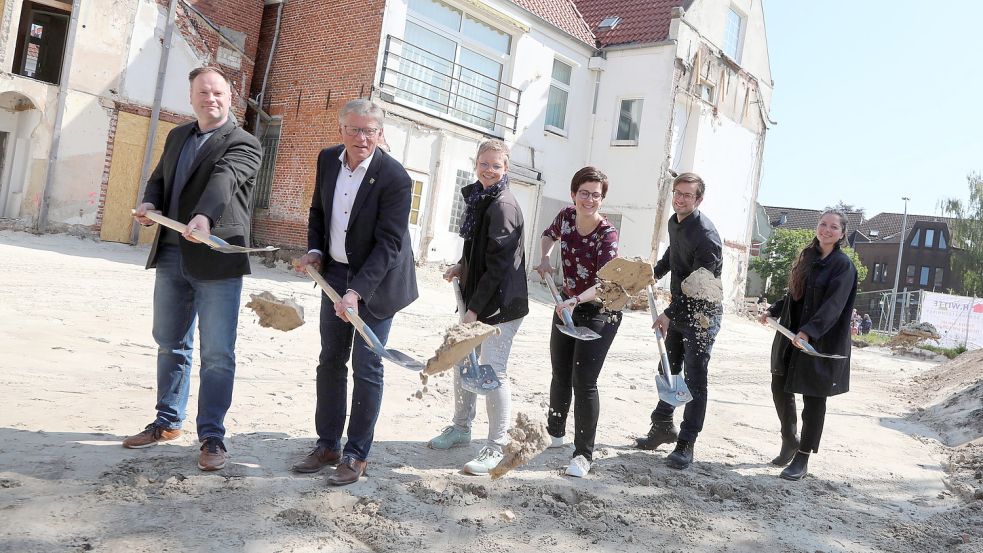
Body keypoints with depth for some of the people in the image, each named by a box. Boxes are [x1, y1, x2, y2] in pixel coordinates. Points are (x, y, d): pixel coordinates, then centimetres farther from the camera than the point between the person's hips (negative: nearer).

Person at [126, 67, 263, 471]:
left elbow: (224, 178, -23)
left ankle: (212, 435, 7)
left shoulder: (243, 144, -5)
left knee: (217, 355, -4)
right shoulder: (177, 137, 17)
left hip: (216, 260, -6)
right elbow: (159, 178, 20)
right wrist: (149, 203, -4)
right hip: (171, 256, 7)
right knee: (170, 345, 16)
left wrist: (204, 216, -42)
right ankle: (168, 422, 31)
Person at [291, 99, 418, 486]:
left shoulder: (394, 178, -20)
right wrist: (315, 251, -2)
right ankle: (327, 446, 25)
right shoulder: (328, 160, 0)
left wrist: (356, 292, -30)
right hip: (335, 273, 6)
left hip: (375, 280, -6)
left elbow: (389, 244, -23)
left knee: (366, 368, 0)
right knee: (330, 361, 12)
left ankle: (357, 455, 13)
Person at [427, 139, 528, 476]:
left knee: (492, 372, -5)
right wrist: (462, 267, 8)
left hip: (499, 303, -9)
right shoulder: (479, 199, 12)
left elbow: (499, 264, -20)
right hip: (476, 298, 9)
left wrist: (475, 308, -19)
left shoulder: (503, 207, -16)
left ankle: (496, 448, 7)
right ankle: (460, 428, 33)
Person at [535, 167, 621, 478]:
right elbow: (549, 234, 19)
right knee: (560, 375, 17)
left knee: (583, 382, -10)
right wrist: (545, 257, 1)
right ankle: (555, 432, 39)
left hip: (599, 312, -6)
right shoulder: (567, 216, -5)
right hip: (567, 305, 6)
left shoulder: (607, 234, -22)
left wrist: (576, 300, -48)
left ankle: (584, 454, 2)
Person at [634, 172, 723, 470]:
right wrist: (654, 273, 16)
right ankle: (663, 426, 31)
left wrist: (669, 313, -20)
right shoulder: (674, 223, 7)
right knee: (669, 370, 17)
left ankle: (685, 445, 1)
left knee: (694, 379, -5)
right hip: (678, 311, 9)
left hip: (701, 314, -9)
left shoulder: (705, 235, -21)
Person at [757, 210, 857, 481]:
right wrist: (773, 311, 11)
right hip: (791, 336, 7)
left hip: (822, 342, -6)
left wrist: (809, 331, -33)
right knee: (780, 387, 10)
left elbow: (833, 305, -22)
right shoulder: (807, 257, 10)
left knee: (813, 398, 2)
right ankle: (789, 441, 32)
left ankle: (802, 459, 13)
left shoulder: (843, 265, -10)